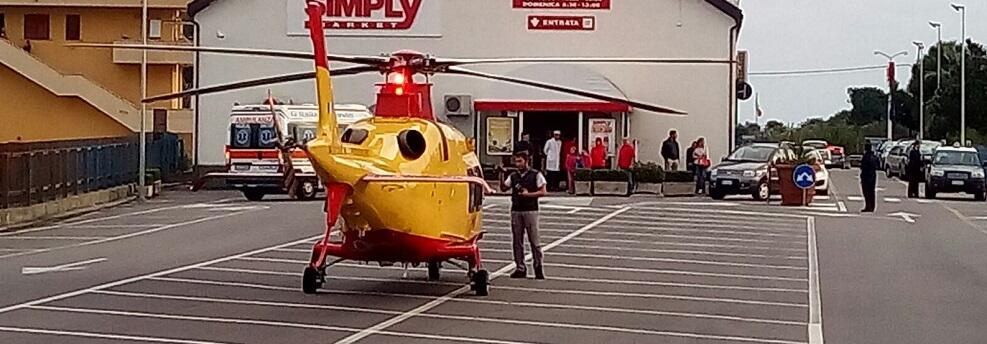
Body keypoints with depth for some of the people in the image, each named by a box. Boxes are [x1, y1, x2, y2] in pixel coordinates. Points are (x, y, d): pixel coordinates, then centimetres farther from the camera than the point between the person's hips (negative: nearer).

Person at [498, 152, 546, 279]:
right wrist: (501, 177, -6)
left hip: (530, 211, -4)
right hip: (516, 211, 4)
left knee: (534, 241, -3)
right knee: (517, 241, 4)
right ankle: (520, 268, 9)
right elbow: (503, 188, 12)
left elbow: (543, 191, -4)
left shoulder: (536, 175, 0)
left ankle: (538, 268, 4)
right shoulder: (513, 176, 13)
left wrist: (528, 194, -14)